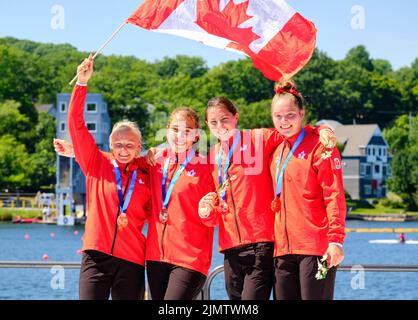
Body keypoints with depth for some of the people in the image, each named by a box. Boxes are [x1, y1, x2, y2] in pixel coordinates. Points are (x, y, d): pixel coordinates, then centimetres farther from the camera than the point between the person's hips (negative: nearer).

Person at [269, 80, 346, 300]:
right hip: (284, 248, 7)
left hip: (316, 247, -7)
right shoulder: (277, 151, 17)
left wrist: (336, 240, -19)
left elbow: (334, 196, -10)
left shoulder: (319, 146, -4)